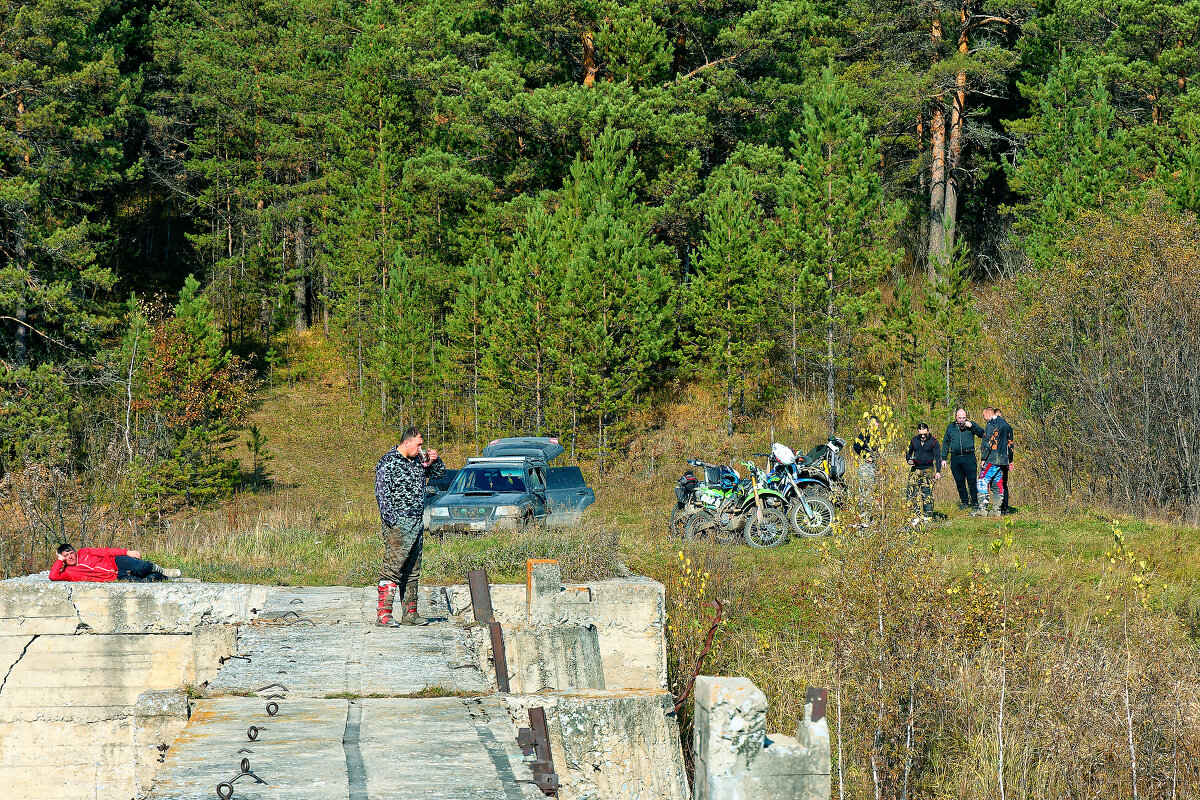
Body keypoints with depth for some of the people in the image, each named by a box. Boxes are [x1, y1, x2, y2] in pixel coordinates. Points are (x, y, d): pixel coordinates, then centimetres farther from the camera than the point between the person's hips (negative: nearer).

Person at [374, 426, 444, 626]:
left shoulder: (419, 460, 14)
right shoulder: (389, 462, -7)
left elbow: (440, 473, 28)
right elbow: (382, 493, -12)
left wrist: (435, 460, 7)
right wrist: (391, 520, -18)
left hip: (417, 522, 8)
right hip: (399, 523, -8)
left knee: (412, 571, 10)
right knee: (393, 568, -12)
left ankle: (410, 614, 15)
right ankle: (384, 613, -12)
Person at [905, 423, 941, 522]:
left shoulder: (933, 442, -4)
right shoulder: (914, 440, 8)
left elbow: (937, 457, -9)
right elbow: (909, 452, 24)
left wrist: (938, 471, -18)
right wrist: (908, 460, 2)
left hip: (928, 470, -4)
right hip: (915, 469, 4)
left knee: (927, 494, -7)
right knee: (912, 492, -3)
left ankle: (928, 516, -1)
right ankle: (917, 516, 3)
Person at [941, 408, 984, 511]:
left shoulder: (970, 425, 6)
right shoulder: (950, 427, 12)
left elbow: (981, 434, -4)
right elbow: (946, 443, 17)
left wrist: (972, 426, -16)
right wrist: (944, 458, 13)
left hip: (969, 457, -3)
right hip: (955, 458, 3)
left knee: (972, 481, -5)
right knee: (959, 482, 7)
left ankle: (975, 502, 2)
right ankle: (964, 502, 17)